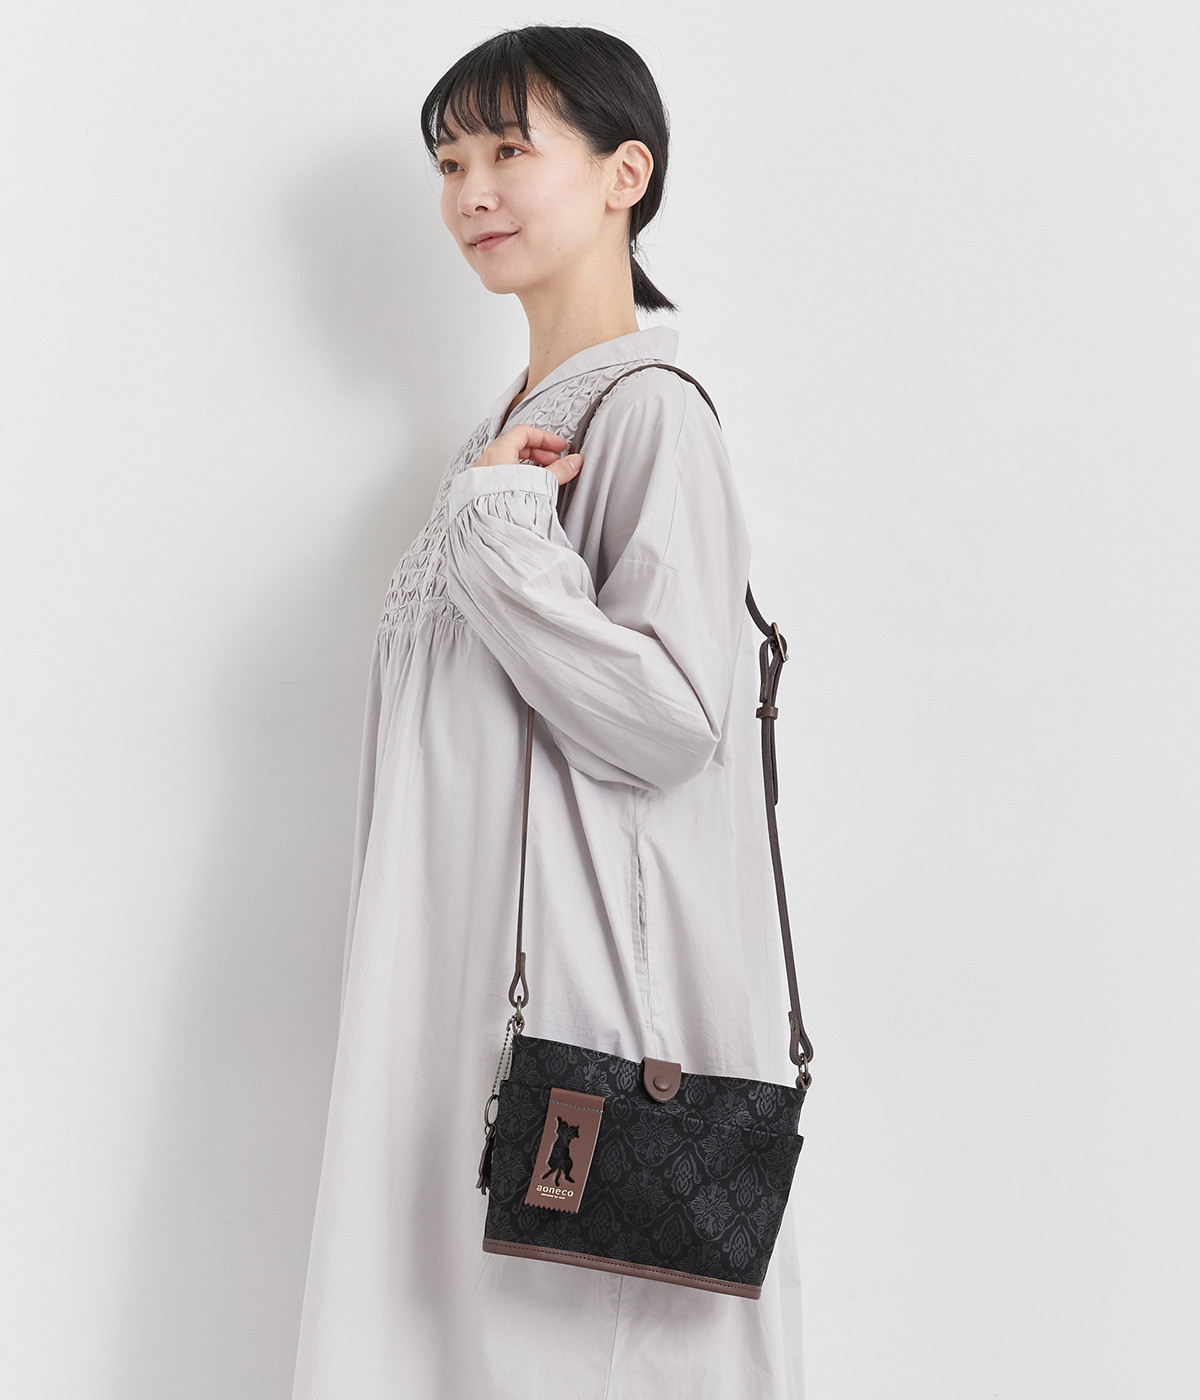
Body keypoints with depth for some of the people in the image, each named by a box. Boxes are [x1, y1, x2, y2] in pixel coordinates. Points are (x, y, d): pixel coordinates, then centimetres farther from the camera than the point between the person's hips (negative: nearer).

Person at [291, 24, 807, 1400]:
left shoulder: (649, 413, -13)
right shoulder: (515, 422, 14)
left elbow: (674, 718, -22)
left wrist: (496, 526, -19)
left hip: (588, 975, -9)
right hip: (469, 959, 9)